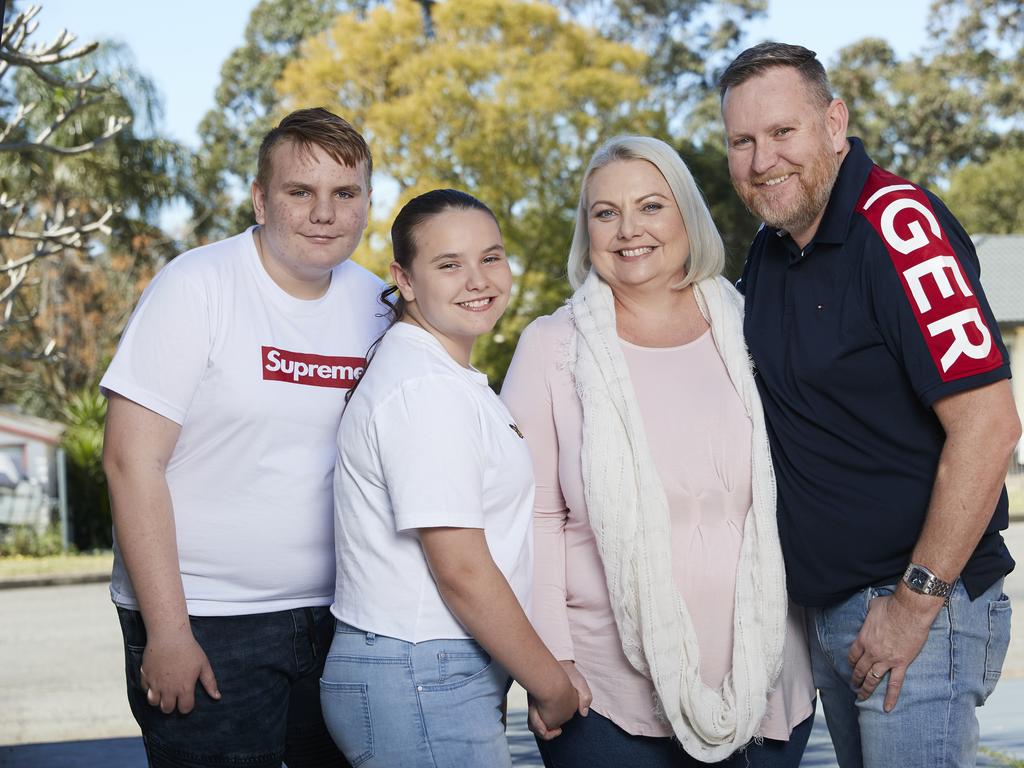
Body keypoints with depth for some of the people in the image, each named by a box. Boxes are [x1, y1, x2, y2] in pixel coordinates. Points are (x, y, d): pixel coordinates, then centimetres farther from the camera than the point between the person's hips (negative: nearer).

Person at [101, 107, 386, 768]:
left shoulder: (378, 305, 5)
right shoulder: (196, 288, -10)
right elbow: (132, 461, -13)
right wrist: (167, 631, -16)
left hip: (338, 619, 5)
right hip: (205, 622, -5)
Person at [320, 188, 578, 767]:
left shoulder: (450, 379, 15)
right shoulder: (427, 389, -16)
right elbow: (461, 571, -19)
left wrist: (539, 676, 12)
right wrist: (552, 686, -10)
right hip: (420, 687, -10)